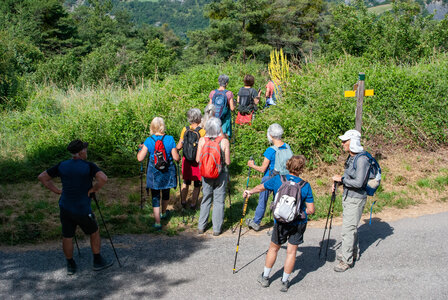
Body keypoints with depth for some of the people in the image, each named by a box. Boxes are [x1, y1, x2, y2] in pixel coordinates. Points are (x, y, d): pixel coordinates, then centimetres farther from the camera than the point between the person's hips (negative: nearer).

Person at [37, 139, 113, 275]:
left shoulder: (62, 165, 1)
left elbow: (42, 177, 7)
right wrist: (94, 189, -11)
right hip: (82, 210, -4)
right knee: (94, 233, 17)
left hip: (65, 208, 4)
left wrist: (57, 190, 8)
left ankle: (70, 266, 31)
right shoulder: (88, 166, -13)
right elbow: (103, 178, -28)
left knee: (67, 237, 17)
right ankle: (98, 262, 27)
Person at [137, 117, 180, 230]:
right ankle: (163, 213, 48)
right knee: (166, 193, 25)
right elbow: (176, 158, -9)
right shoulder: (170, 139, -11)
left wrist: (140, 148, 8)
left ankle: (157, 223, 2)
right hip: (168, 172, 2)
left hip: (154, 173, -1)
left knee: (155, 197, 7)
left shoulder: (149, 141, -11)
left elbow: (140, 158, -11)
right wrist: (177, 151, 12)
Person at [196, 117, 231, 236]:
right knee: (219, 201, 10)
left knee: (206, 200, 17)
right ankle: (217, 228, 14)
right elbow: (227, 162, -10)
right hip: (221, 174, -2)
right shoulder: (224, 141, -13)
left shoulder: (202, 140, -7)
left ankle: (201, 227, 22)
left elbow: (198, 159, -4)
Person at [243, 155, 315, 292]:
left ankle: (265, 277, 29)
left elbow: (261, 187, 11)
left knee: (273, 248, 18)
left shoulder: (278, 179, -7)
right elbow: (311, 210, -8)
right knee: (291, 251, 10)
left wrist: (250, 192, 30)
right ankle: (285, 282, 18)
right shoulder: (305, 186, -8)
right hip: (299, 222, 0)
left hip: (281, 222, 1)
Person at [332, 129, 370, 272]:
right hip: (348, 196, 10)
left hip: (356, 199, -10)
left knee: (348, 229, -6)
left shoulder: (362, 159, -22)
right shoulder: (351, 157, 8)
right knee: (351, 227, 21)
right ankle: (352, 252, 36)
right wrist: (337, 181, 5)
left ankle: (346, 260, 3)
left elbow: (358, 182, -27)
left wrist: (341, 179, -17)